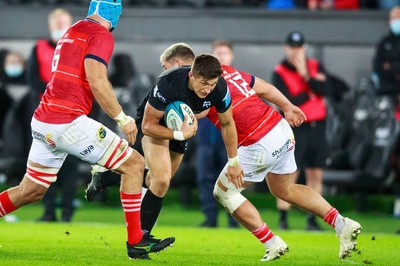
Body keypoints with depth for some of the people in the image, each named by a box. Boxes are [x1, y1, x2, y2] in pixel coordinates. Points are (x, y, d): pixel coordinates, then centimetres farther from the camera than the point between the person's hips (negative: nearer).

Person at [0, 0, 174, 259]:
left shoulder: (73, 31, 20)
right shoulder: (101, 35, -7)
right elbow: (97, 81, -19)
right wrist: (123, 118, -10)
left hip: (42, 121, 9)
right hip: (68, 123, -9)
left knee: (31, 192, 20)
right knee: (134, 165, 1)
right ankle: (136, 241, 2)